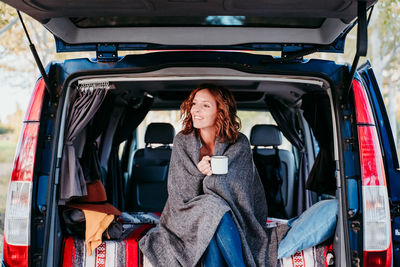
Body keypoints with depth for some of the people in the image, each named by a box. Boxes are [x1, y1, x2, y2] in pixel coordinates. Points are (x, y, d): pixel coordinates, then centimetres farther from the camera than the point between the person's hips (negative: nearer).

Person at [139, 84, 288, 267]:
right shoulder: (182, 142, -1)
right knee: (213, 207, -32)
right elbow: (179, 194, -5)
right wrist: (200, 173, -22)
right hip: (190, 218, 1)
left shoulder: (239, 144, -4)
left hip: (231, 218, 0)